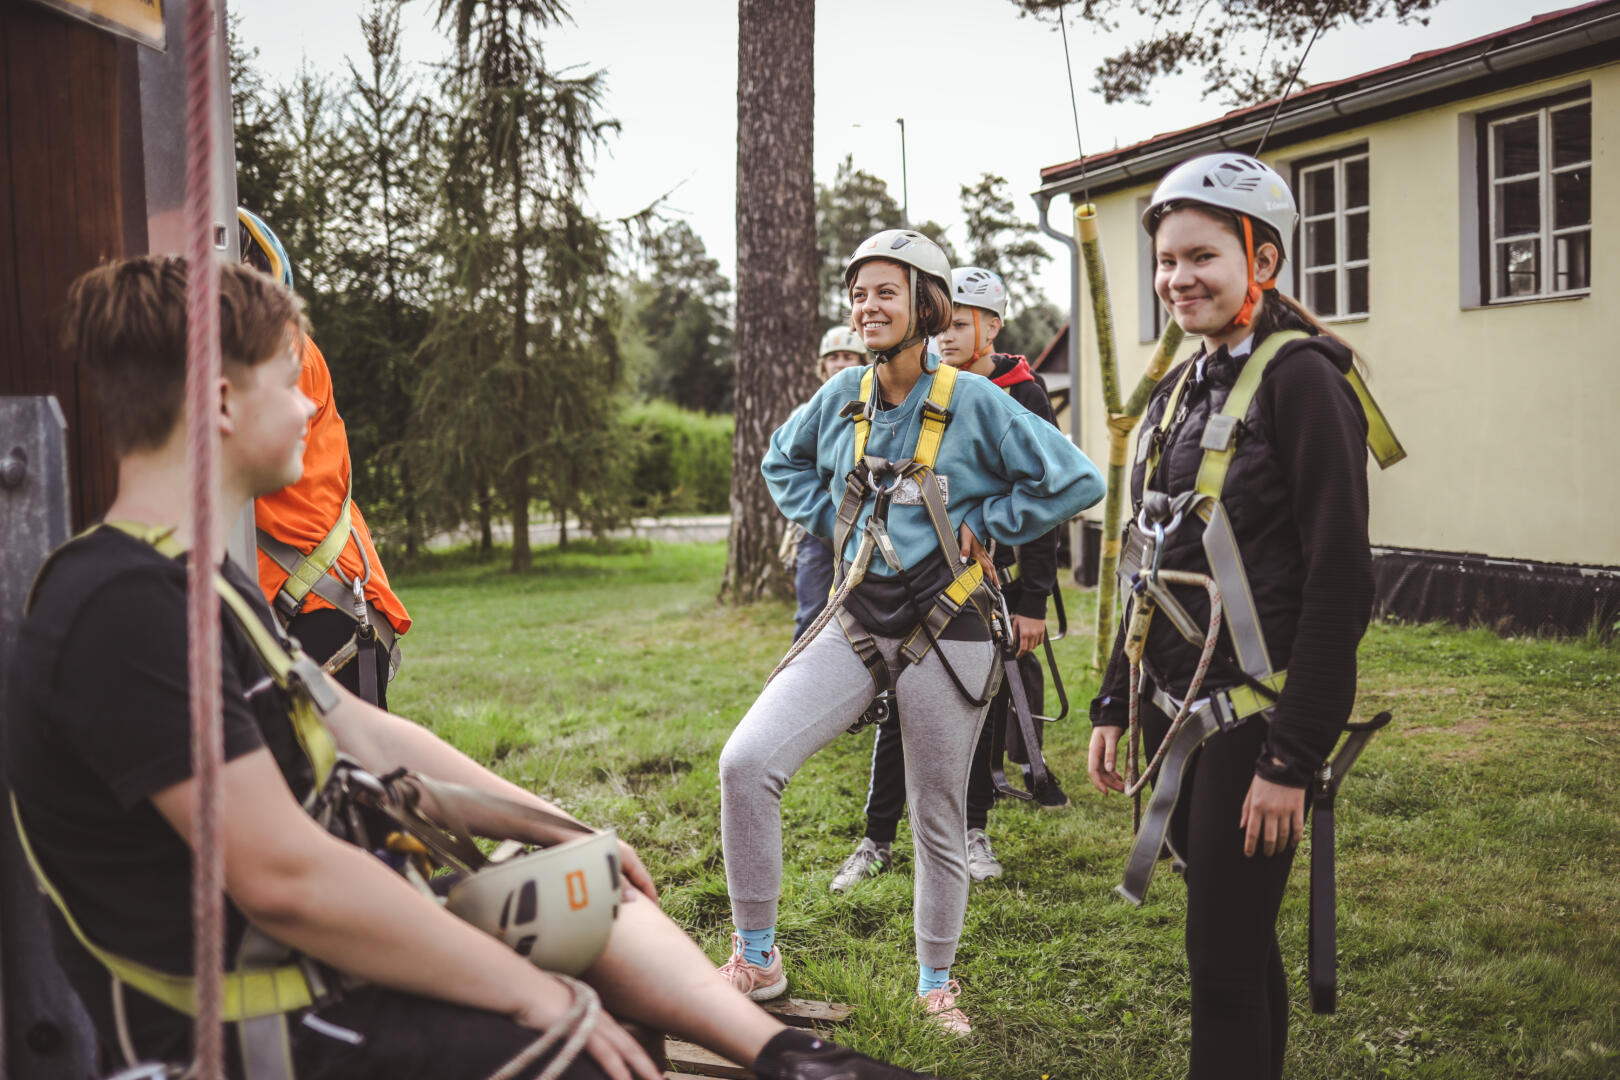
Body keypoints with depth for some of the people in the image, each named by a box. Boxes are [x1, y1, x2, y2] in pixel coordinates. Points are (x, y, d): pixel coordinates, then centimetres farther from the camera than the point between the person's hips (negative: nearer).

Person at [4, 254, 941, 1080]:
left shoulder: (198, 581, 12)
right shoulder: (129, 608, -23)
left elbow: (366, 733, 16)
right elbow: (282, 873, -28)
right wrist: (528, 989, -21)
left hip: (311, 955, 11)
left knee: (596, 894, 15)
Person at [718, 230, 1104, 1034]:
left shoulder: (973, 401, -7)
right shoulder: (842, 395, 6)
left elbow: (1075, 481, -8)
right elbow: (784, 463, 25)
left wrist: (982, 525, -7)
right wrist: (830, 522, 9)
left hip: (943, 633, -3)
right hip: (855, 624, 3)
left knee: (939, 822, 8)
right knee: (746, 761, -16)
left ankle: (936, 983, 31)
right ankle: (756, 958, 0)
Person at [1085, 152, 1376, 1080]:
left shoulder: (1300, 377, -12)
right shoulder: (1181, 391, 13)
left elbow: (1341, 579, -17)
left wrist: (1293, 759, -18)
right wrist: (1115, 705, 15)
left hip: (1254, 719, -7)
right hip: (1178, 714, 8)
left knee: (1223, 961, -3)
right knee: (1239, 941, 16)